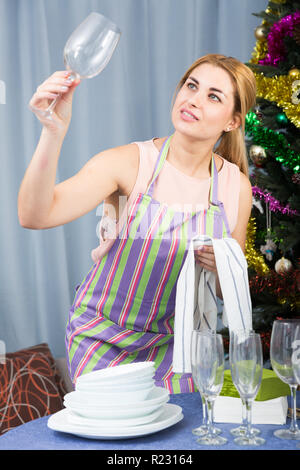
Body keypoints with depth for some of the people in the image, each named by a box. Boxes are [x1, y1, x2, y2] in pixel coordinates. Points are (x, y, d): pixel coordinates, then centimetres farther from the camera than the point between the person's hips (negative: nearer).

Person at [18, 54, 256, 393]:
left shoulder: (236, 186, -7)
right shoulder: (129, 163, -18)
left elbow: (228, 293, 4)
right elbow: (35, 216, -32)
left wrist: (223, 269, -19)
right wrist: (53, 133, -45)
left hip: (173, 343, 3)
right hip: (103, 339, -2)